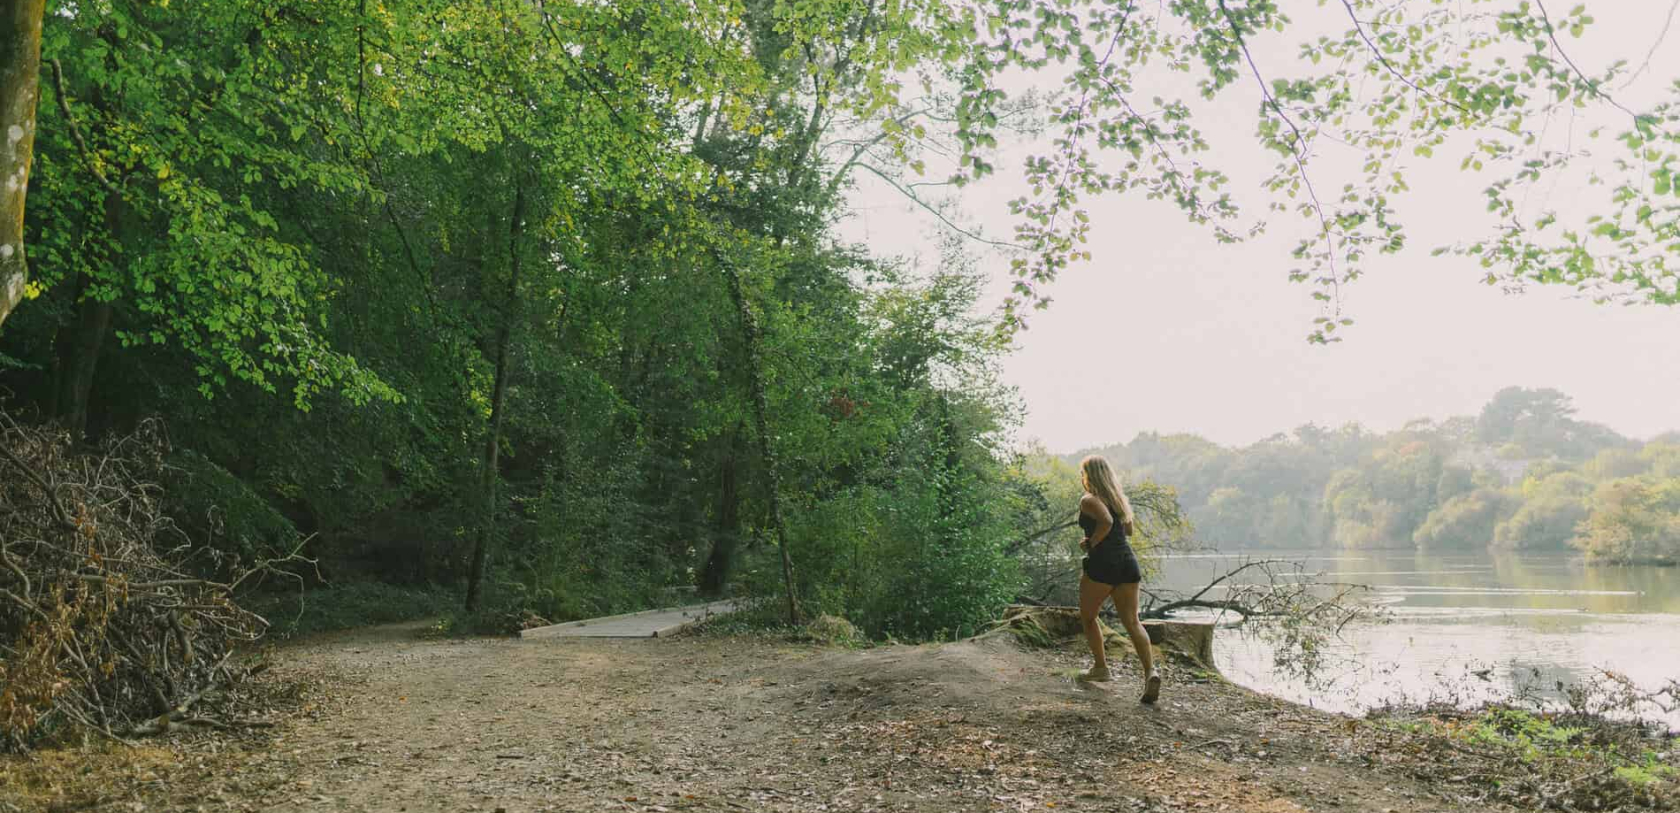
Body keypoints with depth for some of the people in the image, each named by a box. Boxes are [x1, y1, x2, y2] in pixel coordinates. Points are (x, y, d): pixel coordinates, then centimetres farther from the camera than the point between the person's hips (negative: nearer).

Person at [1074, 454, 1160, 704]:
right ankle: (1150, 671, -21)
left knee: (1088, 617, 15)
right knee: (1132, 621, -2)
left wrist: (1091, 543, -11)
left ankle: (1100, 667, 17)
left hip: (1102, 562, -6)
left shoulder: (1089, 500, -6)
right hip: (1128, 561, 6)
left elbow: (1106, 521, -24)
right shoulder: (1120, 498, 18)